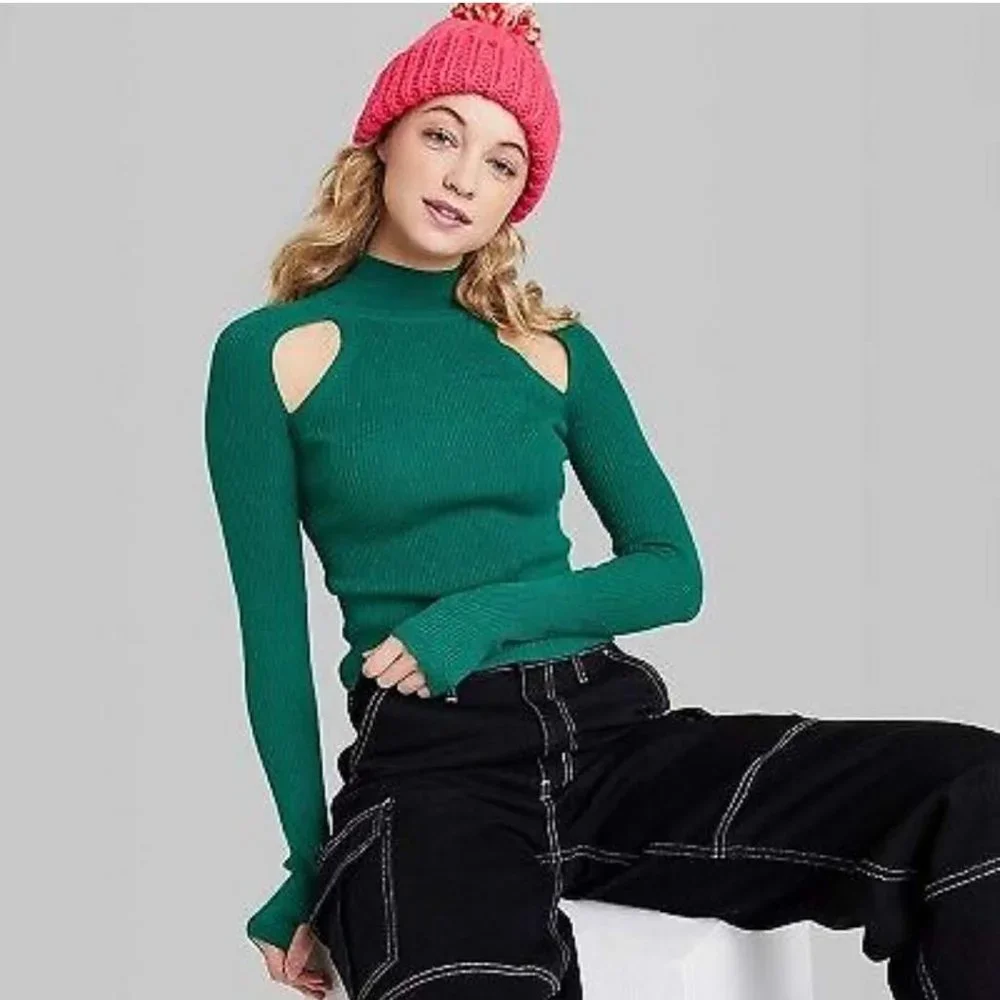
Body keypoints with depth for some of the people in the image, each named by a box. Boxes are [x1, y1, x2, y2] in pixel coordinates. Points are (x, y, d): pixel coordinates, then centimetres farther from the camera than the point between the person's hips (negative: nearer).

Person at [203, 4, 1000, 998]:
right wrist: (310, 865, 2)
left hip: (614, 728, 5)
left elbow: (674, 573, 11)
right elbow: (274, 635, 3)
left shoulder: (555, 348, 14)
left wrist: (495, 611, -6)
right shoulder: (268, 353, 4)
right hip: (427, 760, -4)